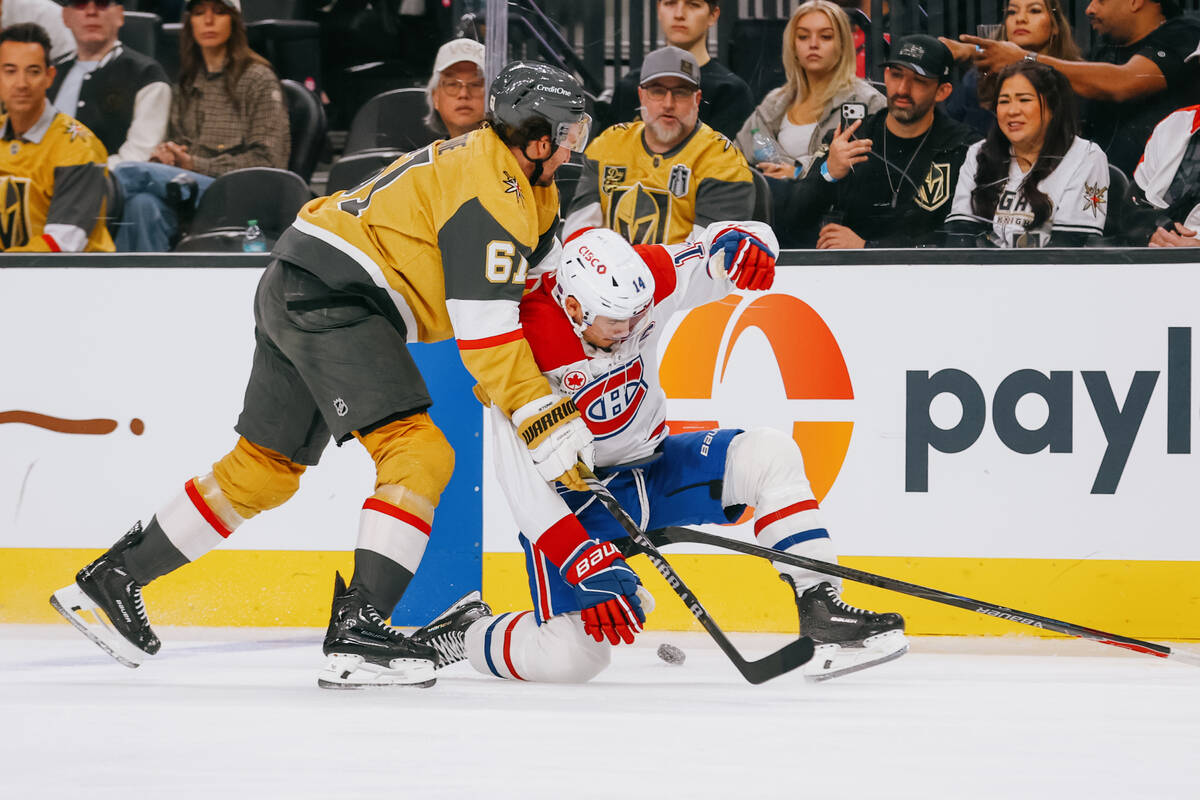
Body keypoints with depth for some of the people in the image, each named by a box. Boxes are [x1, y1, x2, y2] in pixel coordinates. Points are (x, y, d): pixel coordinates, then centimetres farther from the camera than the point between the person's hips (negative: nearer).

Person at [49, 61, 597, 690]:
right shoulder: (492, 192, -15)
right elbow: (485, 331, -20)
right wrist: (546, 423, -20)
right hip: (332, 292, -10)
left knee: (267, 467, 18)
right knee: (419, 454, -17)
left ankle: (109, 582, 26)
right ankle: (357, 634, -25)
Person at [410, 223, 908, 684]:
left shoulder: (642, 277, -16)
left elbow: (718, 252, -9)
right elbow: (522, 482, -28)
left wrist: (740, 242, -36)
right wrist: (589, 565, -35)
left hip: (653, 465, 5)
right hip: (569, 501, -5)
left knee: (768, 455, -19)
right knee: (572, 658, -20)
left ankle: (822, 614, -16)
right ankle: (467, 630, 11)